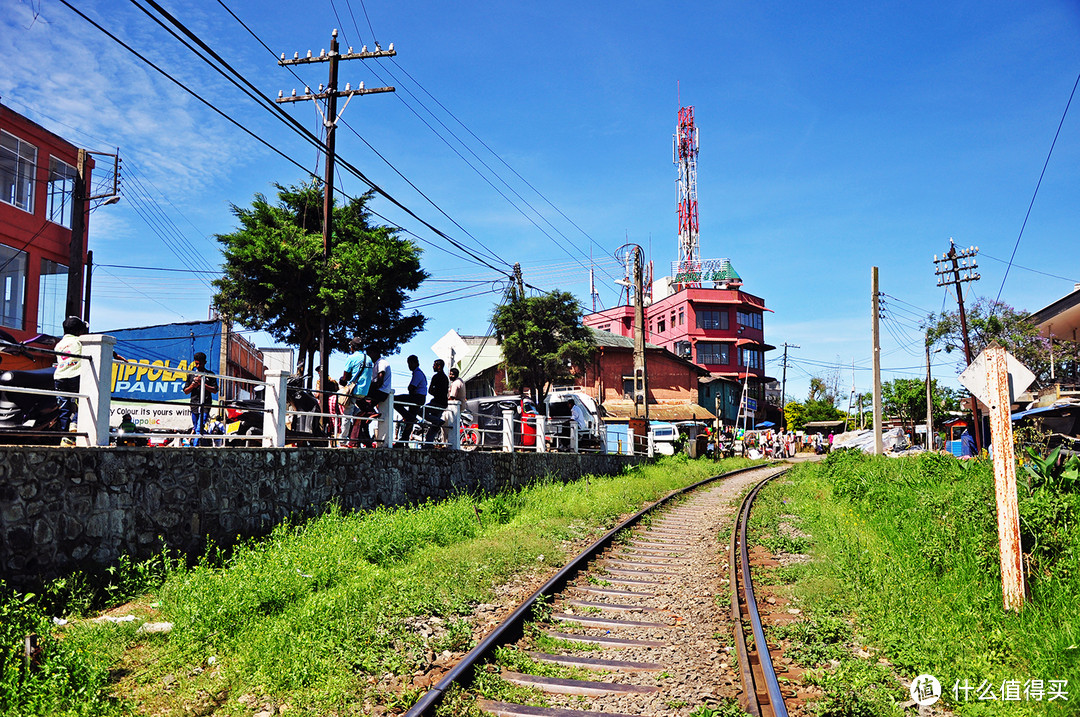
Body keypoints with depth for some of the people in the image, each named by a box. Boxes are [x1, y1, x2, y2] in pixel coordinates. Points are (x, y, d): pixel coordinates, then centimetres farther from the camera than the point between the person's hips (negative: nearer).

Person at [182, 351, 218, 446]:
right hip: (194, 405, 4)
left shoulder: (210, 375, 6)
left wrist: (202, 384, -10)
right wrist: (193, 385, -5)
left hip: (205, 406, -4)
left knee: (200, 429, -16)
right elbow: (186, 391, 14)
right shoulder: (191, 374, 14)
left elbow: (215, 390, -1)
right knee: (196, 430, 9)